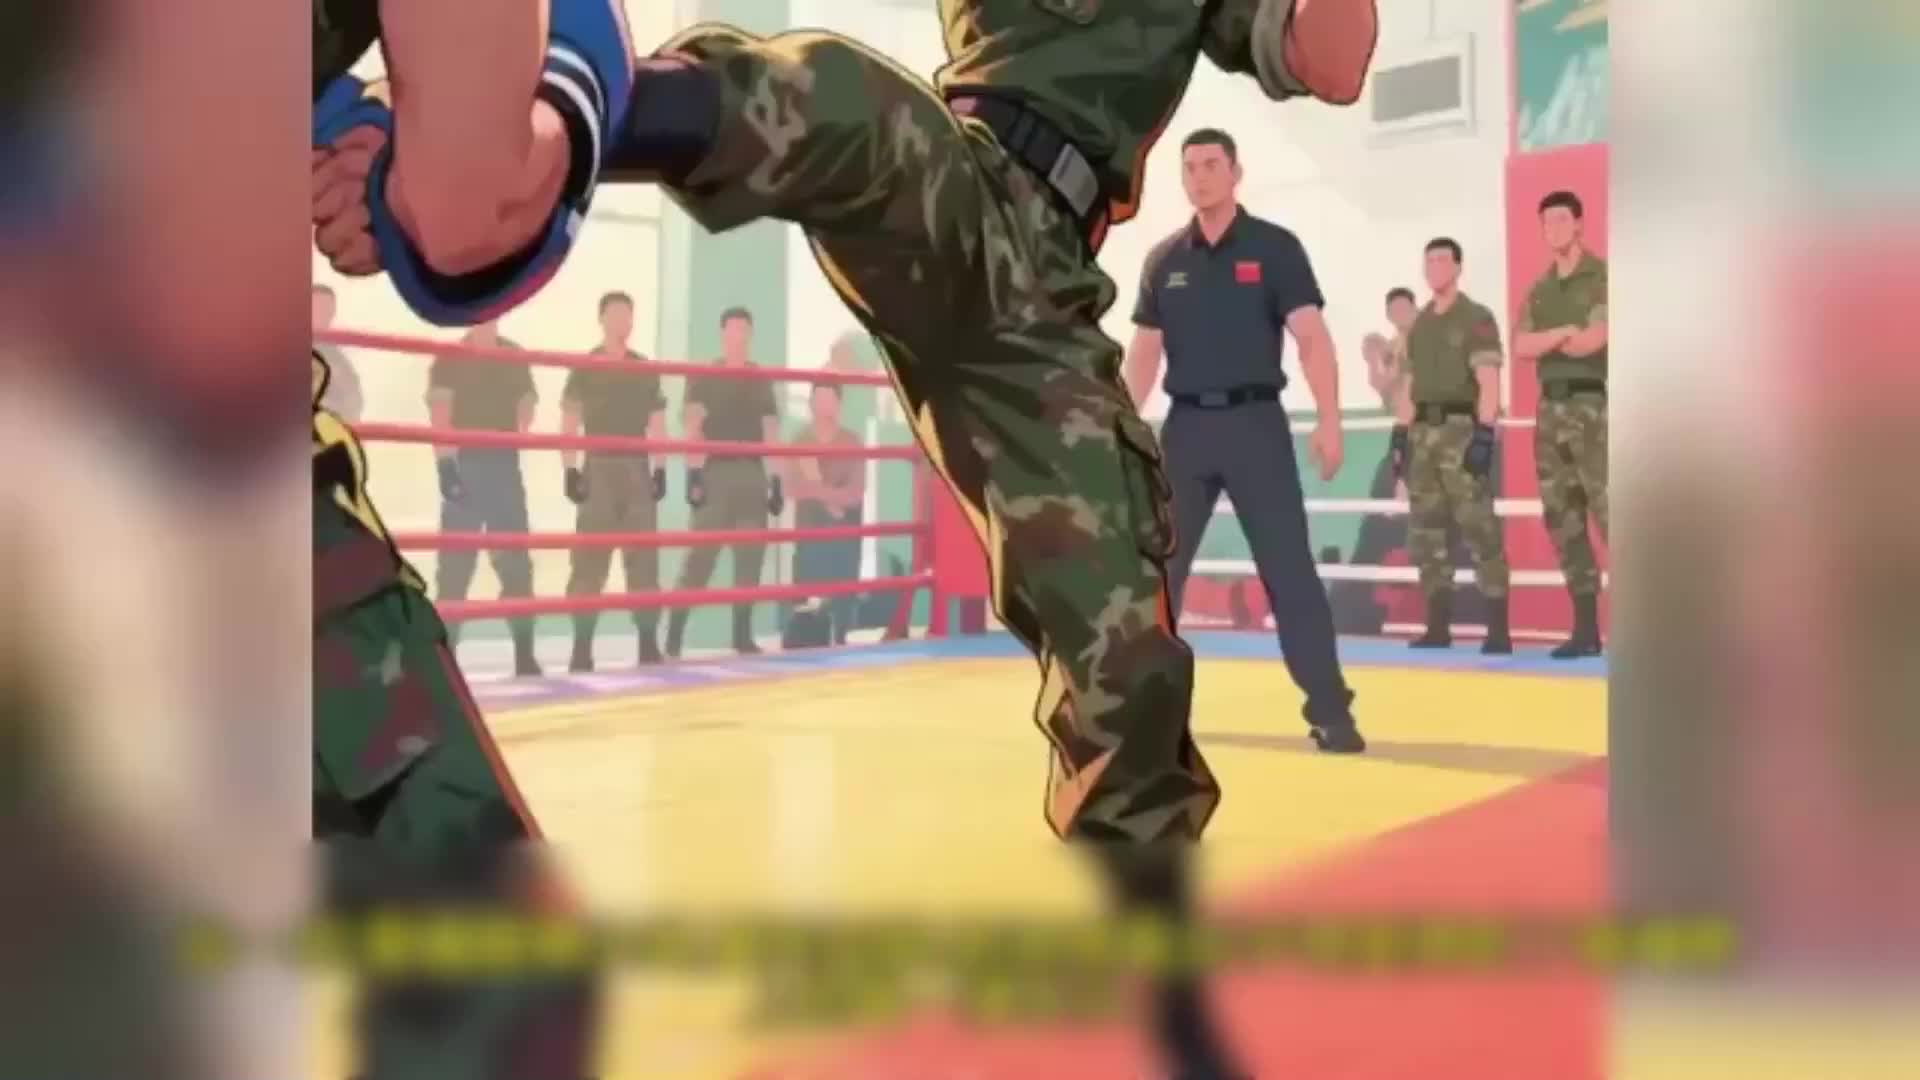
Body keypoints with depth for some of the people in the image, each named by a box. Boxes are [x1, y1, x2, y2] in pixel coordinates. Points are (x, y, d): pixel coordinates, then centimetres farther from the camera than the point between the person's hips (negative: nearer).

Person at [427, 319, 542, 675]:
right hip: (463, 465, -4)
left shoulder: (514, 357, 10)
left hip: (505, 465, 4)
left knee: (515, 560, 5)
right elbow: (439, 414, -10)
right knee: (455, 563, -2)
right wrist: (446, 464, -19)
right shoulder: (450, 358, -2)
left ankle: (524, 653, 10)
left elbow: (526, 405, 18)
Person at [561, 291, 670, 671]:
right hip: (599, 469, -3)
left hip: (637, 469, 3)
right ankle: (582, 646, -2)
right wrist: (571, 470, -11)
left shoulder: (645, 369, 12)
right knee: (590, 560, -5)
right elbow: (569, 423, -2)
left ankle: (649, 643, 8)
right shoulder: (585, 368, 2)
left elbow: (656, 424, 13)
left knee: (644, 557, 3)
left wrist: (660, 469, 4)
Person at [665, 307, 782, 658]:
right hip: (714, 473, -4)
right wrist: (693, 472, -18)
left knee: (751, 556, 3)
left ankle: (742, 635, 11)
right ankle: (674, 635, -9)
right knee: (701, 555, -10)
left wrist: (776, 480, 7)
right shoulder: (703, 377, 4)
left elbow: (771, 431, 14)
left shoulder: (761, 381, 15)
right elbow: (691, 425, -6)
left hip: (752, 475, 4)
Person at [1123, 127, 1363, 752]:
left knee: (1289, 567, -5)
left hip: (1256, 421, -3)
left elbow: (1311, 338, -7)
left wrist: (1328, 421, -18)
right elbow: (1144, 352, 11)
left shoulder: (1275, 248, -1)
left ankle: (1330, 711, -1)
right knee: (1155, 566, 7)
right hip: (1185, 424, 3)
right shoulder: (1163, 260, 9)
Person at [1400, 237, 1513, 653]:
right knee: (1424, 531, 4)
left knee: (1479, 528, -11)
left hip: (1462, 430, -7)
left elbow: (1489, 384, -10)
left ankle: (1498, 630, -9)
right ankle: (1438, 626, 10)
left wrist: (1485, 436, -19)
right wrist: (1401, 434, 13)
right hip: (1423, 433, 7)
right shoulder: (1419, 324, 18)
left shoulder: (1477, 318, -2)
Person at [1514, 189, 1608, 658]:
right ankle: (1586, 628, 8)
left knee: (1608, 515, -14)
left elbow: (1592, 341, -13)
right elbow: (1520, 348, 3)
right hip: (1551, 409, 6)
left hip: (1592, 405, -6)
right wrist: (1567, 332, -9)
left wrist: (1547, 340, 0)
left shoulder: (1602, 277, 0)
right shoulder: (1538, 290, 18)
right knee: (1562, 521, 4)